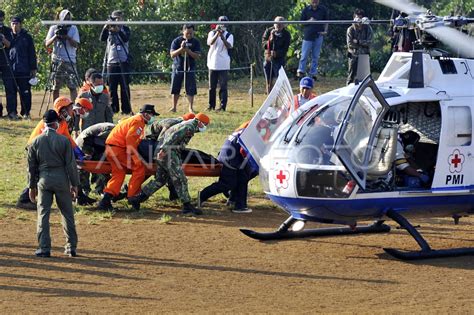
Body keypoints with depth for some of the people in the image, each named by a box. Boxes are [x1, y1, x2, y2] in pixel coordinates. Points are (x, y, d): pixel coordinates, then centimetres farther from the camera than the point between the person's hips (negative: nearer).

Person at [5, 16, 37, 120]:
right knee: (10, 92, -1)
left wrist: (33, 68, 3)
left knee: (25, 92, 1)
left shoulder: (26, 37, 8)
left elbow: (32, 54, 7)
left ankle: (26, 112, 7)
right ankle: (12, 112, 3)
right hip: (10, 69, 1)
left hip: (24, 69, -1)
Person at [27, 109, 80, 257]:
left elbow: (31, 166, 5)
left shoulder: (36, 142, 0)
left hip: (43, 180, 1)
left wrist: (32, 186, 14)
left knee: (43, 214, 4)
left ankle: (44, 248, -1)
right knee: (67, 213, 9)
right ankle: (71, 247, 11)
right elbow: (71, 164, -6)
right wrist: (74, 184, 1)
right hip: (61, 179, -1)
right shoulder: (64, 140, -6)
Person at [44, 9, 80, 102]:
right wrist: (55, 36, -14)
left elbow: (76, 44, -3)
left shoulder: (73, 29, 6)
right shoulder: (54, 28, 6)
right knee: (55, 88, 3)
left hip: (70, 61, 0)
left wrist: (67, 37, -17)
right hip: (57, 60, 0)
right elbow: (47, 44, 0)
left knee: (73, 87, -7)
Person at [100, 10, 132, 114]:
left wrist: (118, 30, -25)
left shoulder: (125, 29, 6)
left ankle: (126, 109, 1)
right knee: (112, 87, 3)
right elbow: (102, 38, -6)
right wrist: (105, 28, -20)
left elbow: (126, 39, -13)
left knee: (125, 86, -2)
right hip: (111, 62, 2)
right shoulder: (109, 30, 10)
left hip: (123, 62, -2)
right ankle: (113, 108, 10)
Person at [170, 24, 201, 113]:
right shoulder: (177, 41, -2)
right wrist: (181, 48, -23)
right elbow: (172, 54, -9)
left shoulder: (195, 42, -1)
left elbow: (197, 56, -9)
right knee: (175, 89, 5)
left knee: (190, 89, -3)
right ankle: (174, 107, 15)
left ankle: (191, 107, 5)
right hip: (177, 68, 0)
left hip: (190, 69, 0)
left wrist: (188, 50, -23)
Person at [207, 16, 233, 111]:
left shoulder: (229, 35, 4)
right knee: (212, 86, 7)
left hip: (223, 65, -2)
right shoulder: (212, 33, 6)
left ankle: (223, 106, -4)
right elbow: (210, 42, -15)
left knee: (223, 86, -4)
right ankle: (211, 105, 14)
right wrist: (217, 33, -30)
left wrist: (222, 37, -29)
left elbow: (229, 46, -15)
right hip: (213, 63, 2)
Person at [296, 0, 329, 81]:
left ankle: (313, 73, 11)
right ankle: (300, 71, 4)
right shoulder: (306, 10, 1)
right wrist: (309, 21, -15)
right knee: (304, 55, -3)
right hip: (308, 35, -1)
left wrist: (325, 31, -4)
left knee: (315, 56, 6)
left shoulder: (323, 9, 4)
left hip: (318, 36, 1)